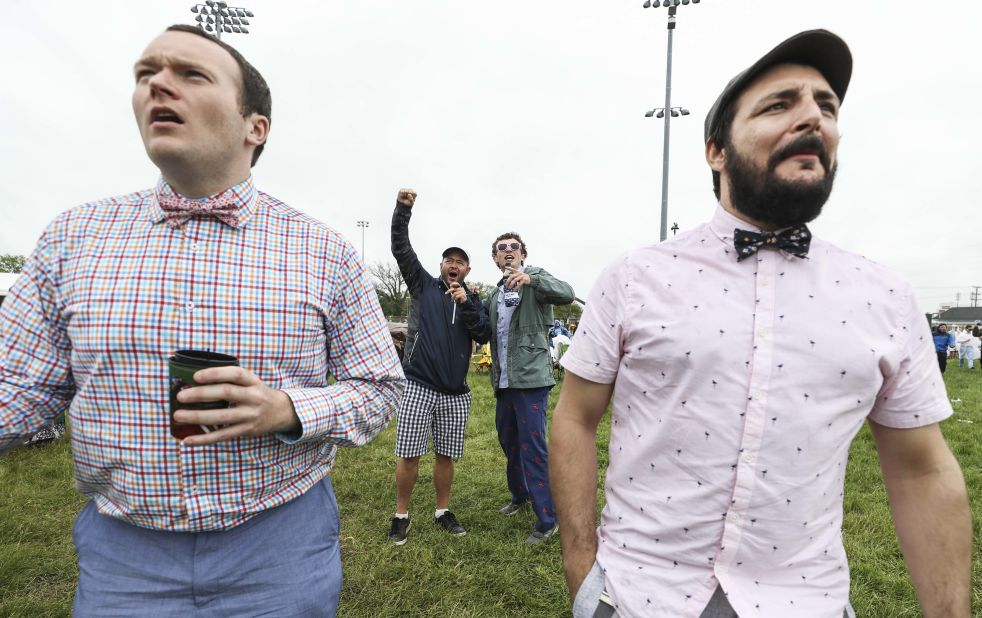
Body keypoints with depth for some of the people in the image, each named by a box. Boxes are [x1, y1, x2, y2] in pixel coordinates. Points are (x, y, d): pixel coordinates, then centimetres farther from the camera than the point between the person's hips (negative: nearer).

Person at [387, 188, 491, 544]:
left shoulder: (472, 301, 12)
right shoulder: (424, 286, 6)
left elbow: (485, 335, -2)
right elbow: (401, 248, -3)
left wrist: (466, 304, -14)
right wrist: (403, 209, -15)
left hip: (455, 392, 3)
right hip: (418, 385, -2)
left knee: (446, 456, 12)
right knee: (408, 455, 1)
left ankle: (443, 511, 30)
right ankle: (401, 515, 20)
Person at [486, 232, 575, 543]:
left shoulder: (536, 277, -4)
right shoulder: (495, 294, 17)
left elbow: (567, 294, -23)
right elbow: (486, 333, 17)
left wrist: (531, 279, -36)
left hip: (531, 377, -7)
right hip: (504, 380, 8)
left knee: (533, 447, -7)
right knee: (507, 440, 19)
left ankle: (547, 520, 4)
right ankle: (519, 495, 41)